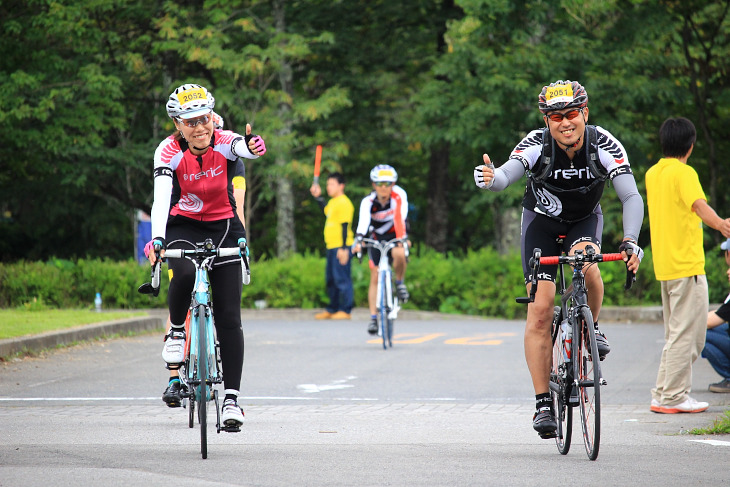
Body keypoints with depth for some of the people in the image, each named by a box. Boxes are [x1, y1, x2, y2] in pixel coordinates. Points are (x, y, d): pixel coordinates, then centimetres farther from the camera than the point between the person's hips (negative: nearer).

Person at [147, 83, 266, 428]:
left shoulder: (225, 143, -18)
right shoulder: (169, 152, -18)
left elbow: (245, 149, -42)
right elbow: (161, 197, -31)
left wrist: (254, 147, -67)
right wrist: (157, 239, -48)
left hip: (223, 228, 1)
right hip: (183, 227, -1)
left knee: (229, 318, -6)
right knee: (184, 274, -35)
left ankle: (232, 398, -2)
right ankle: (176, 331, -5)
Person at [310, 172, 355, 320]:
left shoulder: (344, 203, -13)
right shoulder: (333, 202, 15)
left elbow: (345, 226, -17)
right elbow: (326, 211, 38)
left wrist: (343, 248, -21)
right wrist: (318, 197, 33)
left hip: (340, 247, -10)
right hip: (331, 246, 10)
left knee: (341, 278, -7)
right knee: (331, 279, 15)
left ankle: (345, 310, -3)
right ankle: (332, 309, 24)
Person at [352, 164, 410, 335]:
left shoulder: (399, 195, -23)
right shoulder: (368, 201, -22)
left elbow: (401, 217, -35)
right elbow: (363, 221, -38)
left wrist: (403, 238, -49)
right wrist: (358, 241, -54)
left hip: (395, 235, -1)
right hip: (377, 238, 1)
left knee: (400, 254, -35)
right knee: (375, 278, -5)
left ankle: (399, 282, -6)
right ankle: (373, 318, 0)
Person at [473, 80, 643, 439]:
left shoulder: (604, 145, -25)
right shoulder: (537, 145, -27)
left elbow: (631, 197, -28)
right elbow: (507, 174, -42)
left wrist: (630, 240, -44)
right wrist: (491, 178, -66)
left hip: (584, 220, 1)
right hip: (542, 221, 0)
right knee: (540, 309, -11)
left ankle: (591, 328, -3)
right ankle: (543, 404, -5)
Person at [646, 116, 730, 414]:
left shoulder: (652, 173, 13)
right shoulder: (683, 173, -12)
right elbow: (699, 205, -31)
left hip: (663, 264, 9)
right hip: (687, 264, -9)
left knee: (675, 334, 15)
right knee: (687, 332, -5)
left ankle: (663, 395, 15)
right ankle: (674, 397, -6)